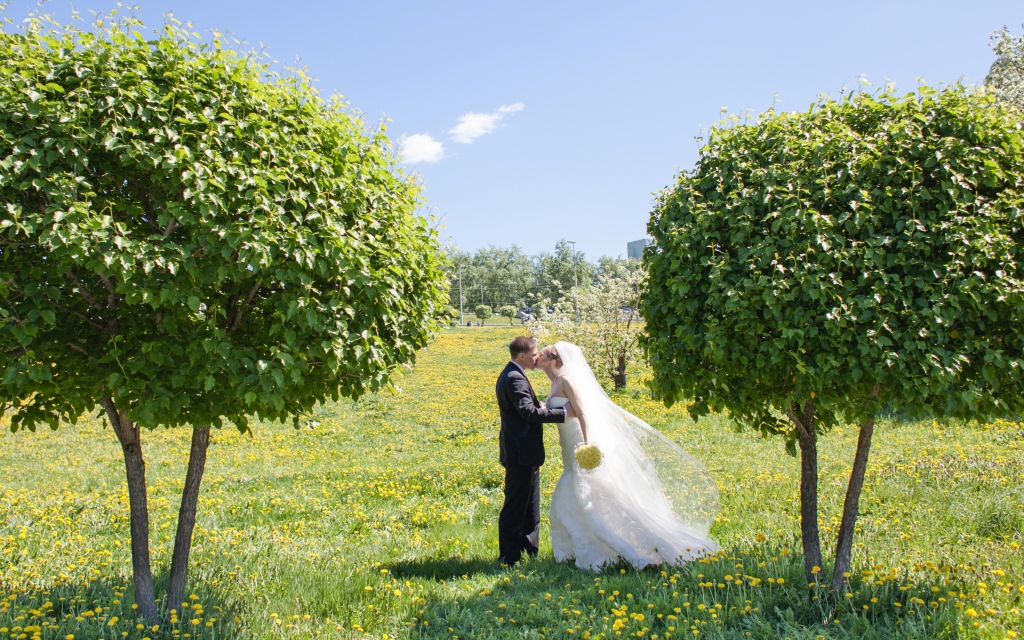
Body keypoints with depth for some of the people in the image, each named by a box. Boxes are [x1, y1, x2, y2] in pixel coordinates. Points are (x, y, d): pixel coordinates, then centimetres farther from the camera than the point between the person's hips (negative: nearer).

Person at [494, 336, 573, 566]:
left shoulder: (511, 374, 15)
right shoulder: (515, 378, -19)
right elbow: (529, 412, -27)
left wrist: (541, 406, 2)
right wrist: (563, 413, -23)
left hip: (524, 453, 11)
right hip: (521, 452, -11)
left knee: (530, 506, 18)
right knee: (515, 506, -3)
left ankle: (530, 550, 27)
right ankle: (509, 557, 4)